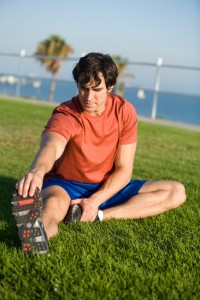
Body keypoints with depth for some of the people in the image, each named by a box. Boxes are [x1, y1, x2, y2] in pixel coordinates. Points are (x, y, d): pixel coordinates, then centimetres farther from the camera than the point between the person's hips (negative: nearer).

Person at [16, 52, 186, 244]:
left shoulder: (125, 111, -9)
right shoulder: (66, 115, -20)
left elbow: (123, 169, -7)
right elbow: (51, 147, -45)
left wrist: (95, 201, -23)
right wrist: (37, 171, -69)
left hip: (108, 187, 5)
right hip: (66, 185, -5)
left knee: (176, 192, -13)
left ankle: (99, 216, -24)